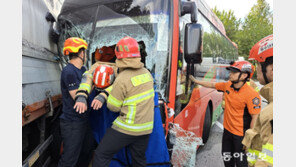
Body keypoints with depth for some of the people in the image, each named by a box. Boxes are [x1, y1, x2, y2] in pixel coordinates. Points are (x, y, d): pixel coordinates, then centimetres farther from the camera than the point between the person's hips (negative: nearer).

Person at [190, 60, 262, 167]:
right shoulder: (227, 85, -4)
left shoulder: (251, 94, -24)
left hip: (240, 135, -6)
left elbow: (255, 119, -21)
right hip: (227, 130, 6)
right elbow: (212, 85, 13)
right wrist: (195, 81, 17)